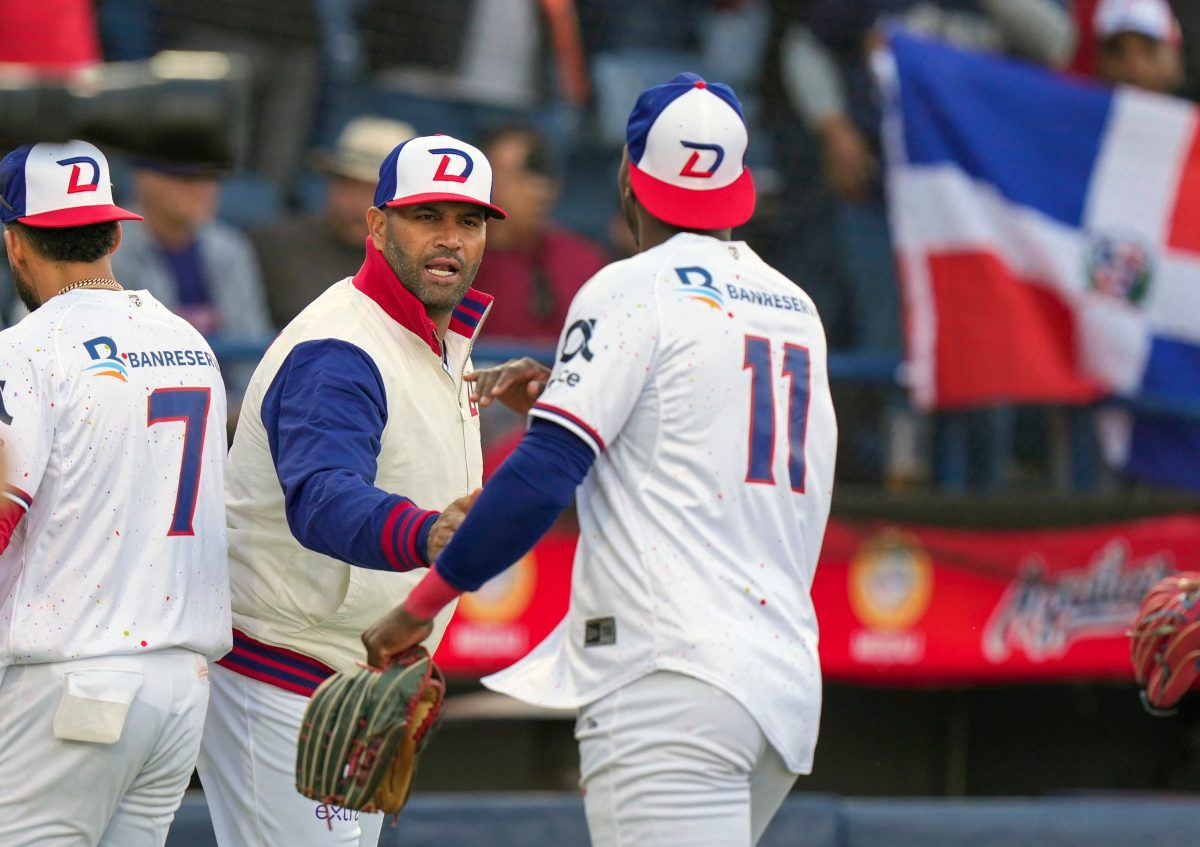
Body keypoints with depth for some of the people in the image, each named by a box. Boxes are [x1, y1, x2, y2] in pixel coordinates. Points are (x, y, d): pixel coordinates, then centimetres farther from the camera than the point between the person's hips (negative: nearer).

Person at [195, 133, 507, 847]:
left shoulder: (443, 336, 11)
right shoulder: (336, 356, -23)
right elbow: (324, 501, -43)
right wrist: (427, 535, -60)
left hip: (355, 682, 10)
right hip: (281, 686, -10)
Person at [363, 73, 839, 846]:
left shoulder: (635, 291, -5)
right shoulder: (796, 307, 18)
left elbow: (543, 478, -13)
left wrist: (421, 606, -8)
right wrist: (563, 398, 21)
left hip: (670, 684, -8)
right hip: (789, 675, 8)